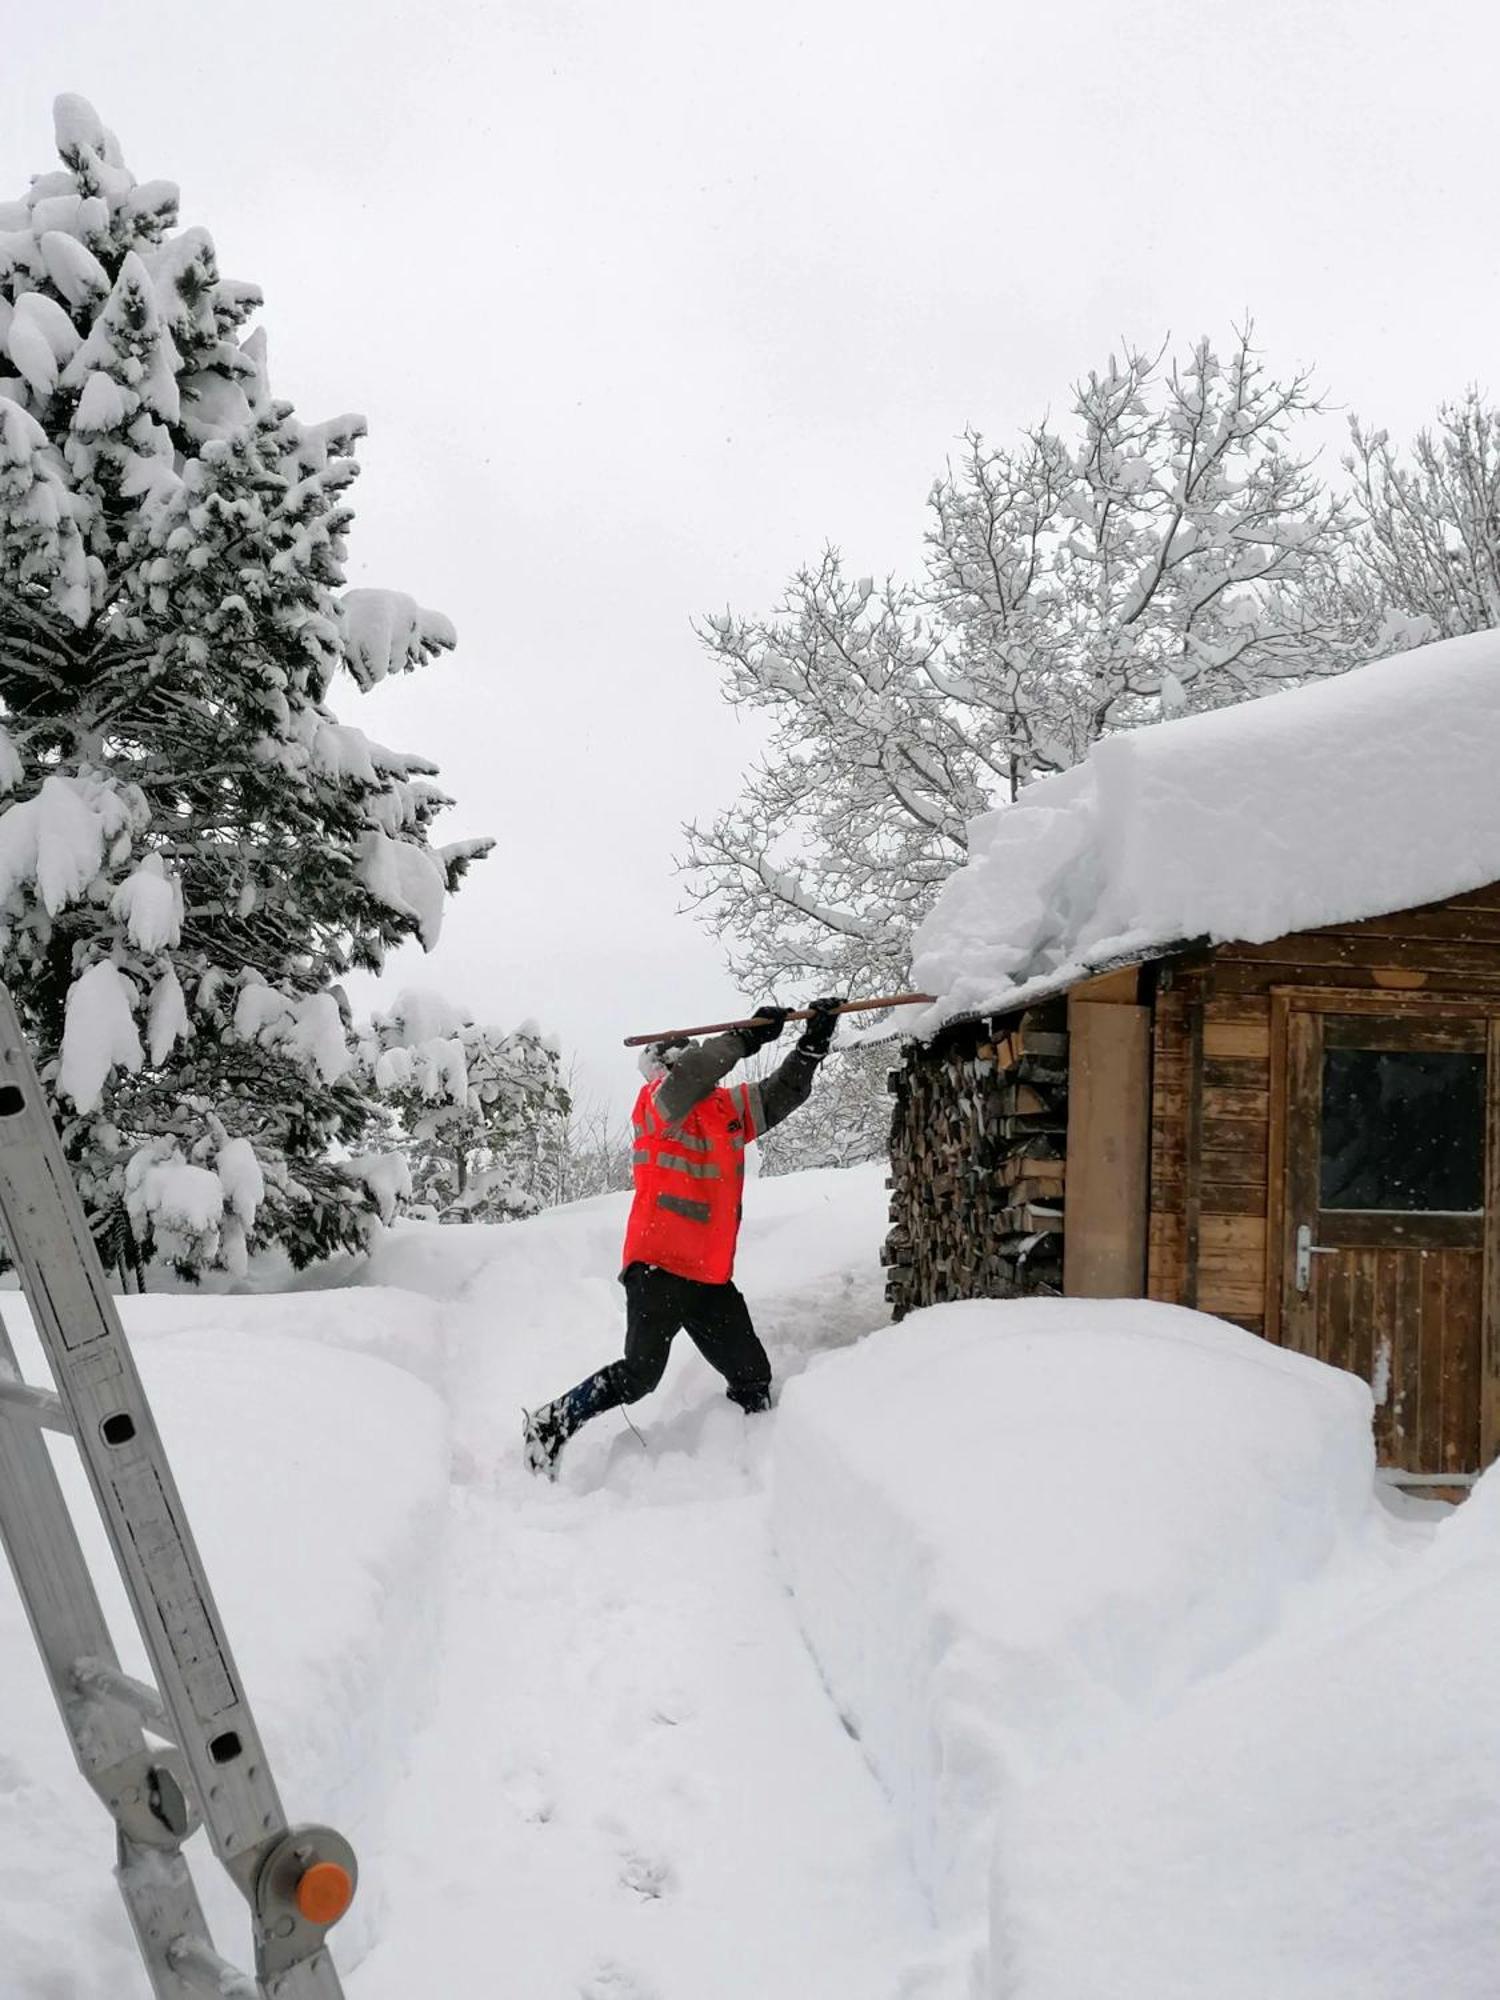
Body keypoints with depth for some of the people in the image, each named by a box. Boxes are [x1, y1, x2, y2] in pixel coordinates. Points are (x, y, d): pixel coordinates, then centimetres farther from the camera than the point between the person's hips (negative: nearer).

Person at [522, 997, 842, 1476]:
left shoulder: (730, 1108, 16)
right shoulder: (654, 1104, -5)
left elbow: (785, 1092, 17)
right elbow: (687, 1082, -27)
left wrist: (815, 1038, 2)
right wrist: (747, 1036, -30)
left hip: (712, 1278, 7)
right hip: (659, 1269, -7)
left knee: (752, 1378, 7)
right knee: (640, 1374, -9)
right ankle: (550, 1424, 6)